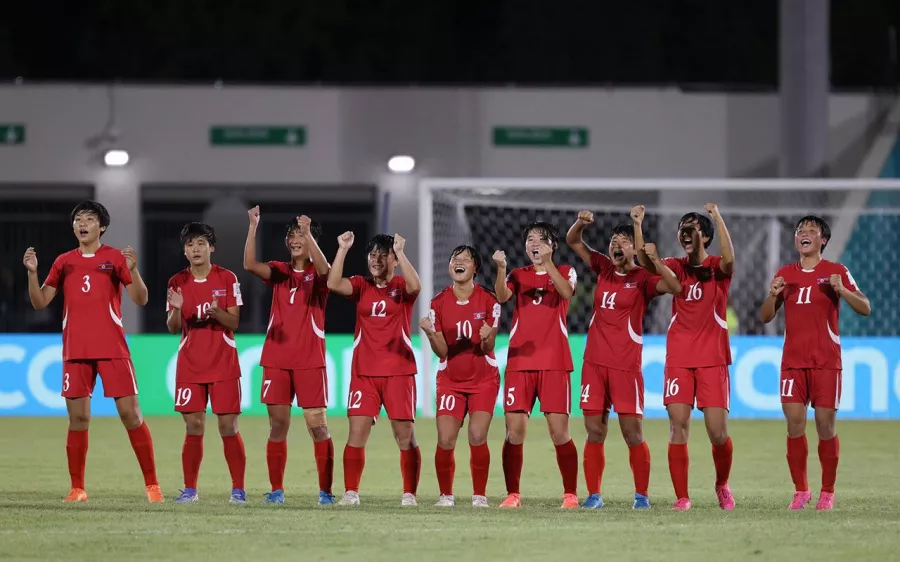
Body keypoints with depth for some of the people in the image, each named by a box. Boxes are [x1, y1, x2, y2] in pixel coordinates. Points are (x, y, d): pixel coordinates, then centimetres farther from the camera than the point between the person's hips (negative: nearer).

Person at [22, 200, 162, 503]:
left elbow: (140, 299, -2)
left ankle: (152, 484, -1)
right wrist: (32, 273, -5)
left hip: (112, 350, -3)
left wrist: (132, 270, -19)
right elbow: (40, 302, 11)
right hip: (75, 351, 3)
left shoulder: (116, 258, 2)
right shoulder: (64, 262, 11)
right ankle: (77, 488, 7)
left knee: (130, 413, -6)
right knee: (78, 418, 1)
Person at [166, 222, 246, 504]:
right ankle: (190, 489, 6)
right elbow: (172, 328, 3)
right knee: (193, 427, -1)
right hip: (190, 365, 2)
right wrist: (176, 310, -18)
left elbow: (234, 322, -3)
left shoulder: (227, 279, -1)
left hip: (223, 364, -2)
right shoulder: (177, 282, 4)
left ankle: (238, 489, 1)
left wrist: (216, 312, -23)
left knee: (228, 426, -4)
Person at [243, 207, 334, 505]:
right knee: (277, 426, 2)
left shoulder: (316, 274, 2)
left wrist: (308, 232, -35)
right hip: (276, 359, 3)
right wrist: (253, 227, -19)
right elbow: (249, 264, -9)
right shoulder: (279, 272, 9)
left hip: (310, 360, -3)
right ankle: (276, 490, 8)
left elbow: (324, 268, -23)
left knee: (318, 425, -5)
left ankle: (326, 490, 0)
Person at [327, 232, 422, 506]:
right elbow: (334, 284, -10)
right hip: (364, 372, 2)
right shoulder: (361, 286, 8)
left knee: (405, 435, -1)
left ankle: (409, 494, 6)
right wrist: (342, 249, -15)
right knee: (356, 432, -4)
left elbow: (415, 286, -21)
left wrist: (400, 252, -23)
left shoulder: (402, 287, 3)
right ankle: (351, 492, 1)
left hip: (398, 371, -2)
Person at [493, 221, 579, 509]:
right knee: (514, 429, -4)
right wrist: (500, 269, -25)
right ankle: (513, 494, 3)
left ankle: (570, 494, 3)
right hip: (519, 361, 2)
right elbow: (502, 296, -8)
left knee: (559, 430, -6)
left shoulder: (565, 272, 8)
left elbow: (566, 291, -15)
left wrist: (546, 262, -25)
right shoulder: (518, 275, 12)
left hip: (554, 363, -2)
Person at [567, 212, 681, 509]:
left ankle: (641, 495, 4)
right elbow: (573, 241, 17)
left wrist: (655, 260, -30)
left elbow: (674, 287, -19)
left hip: (625, 365, -5)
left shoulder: (642, 278, -3)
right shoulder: (604, 268, 11)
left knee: (632, 433, -4)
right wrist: (580, 223, -3)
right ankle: (594, 494, 8)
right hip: (594, 362, 5)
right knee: (594, 432, 4)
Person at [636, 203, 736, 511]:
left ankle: (722, 485, 21)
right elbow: (646, 262, -11)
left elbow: (729, 258, -23)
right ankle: (682, 497, -1)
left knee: (718, 432, -5)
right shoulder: (677, 267, 7)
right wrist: (637, 225, -22)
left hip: (712, 359, -2)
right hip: (678, 359, 2)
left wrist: (718, 218, -30)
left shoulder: (717, 267, 1)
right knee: (678, 428, -6)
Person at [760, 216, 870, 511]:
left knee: (825, 425, -4)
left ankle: (828, 492, 5)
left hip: (826, 361, -3)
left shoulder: (837, 272, 1)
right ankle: (800, 490, 4)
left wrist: (841, 290, -20)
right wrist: (773, 295, -7)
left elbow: (865, 308, -3)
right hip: (793, 361, 3)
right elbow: (765, 317, 13)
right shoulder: (785, 274, 11)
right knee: (794, 423, -5)